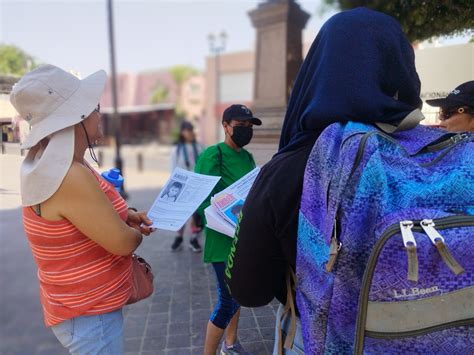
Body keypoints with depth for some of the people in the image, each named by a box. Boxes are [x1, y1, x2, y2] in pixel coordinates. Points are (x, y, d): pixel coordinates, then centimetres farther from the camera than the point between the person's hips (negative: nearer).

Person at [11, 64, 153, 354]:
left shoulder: (53, 164, 0)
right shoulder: (70, 175, -32)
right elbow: (123, 243, -26)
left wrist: (122, 216, -2)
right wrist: (136, 231, -4)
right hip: (90, 315, -9)